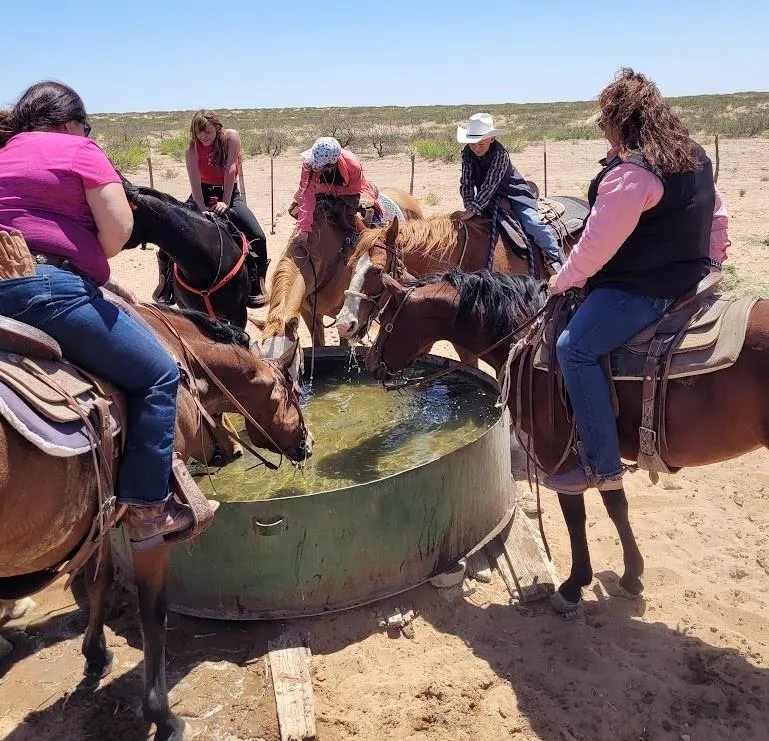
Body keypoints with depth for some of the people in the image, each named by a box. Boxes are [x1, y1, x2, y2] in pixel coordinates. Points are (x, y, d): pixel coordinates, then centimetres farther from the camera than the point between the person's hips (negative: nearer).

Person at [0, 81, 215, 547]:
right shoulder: (78, 149, 4)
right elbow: (118, 228, -9)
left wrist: (95, 276, 21)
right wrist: (96, 261, 11)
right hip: (47, 289, -9)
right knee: (159, 376, 0)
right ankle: (146, 510, -2)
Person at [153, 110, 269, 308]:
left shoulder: (231, 137, -13)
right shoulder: (192, 149, -11)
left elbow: (230, 171, -17)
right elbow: (195, 182, -19)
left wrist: (225, 203, -22)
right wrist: (203, 210, -31)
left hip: (229, 193, -1)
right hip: (202, 194, 1)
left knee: (257, 237, -19)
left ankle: (256, 287, -3)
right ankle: (165, 287, 0)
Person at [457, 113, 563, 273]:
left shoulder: (500, 153, -27)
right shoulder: (467, 153, -10)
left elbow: (490, 184, -33)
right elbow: (466, 183, -9)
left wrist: (473, 209, -38)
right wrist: (469, 206, -24)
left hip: (514, 193, -6)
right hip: (489, 198, 6)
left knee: (532, 222, -20)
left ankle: (553, 258, -16)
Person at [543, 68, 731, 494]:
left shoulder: (631, 173, -21)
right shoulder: (694, 156, 11)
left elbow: (598, 243, -20)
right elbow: (717, 216, 20)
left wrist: (564, 280, -5)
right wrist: (709, 260, 29)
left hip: (643, 290, -11)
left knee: (574, 348, -18)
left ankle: (603, 467, -16)